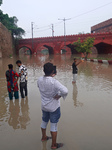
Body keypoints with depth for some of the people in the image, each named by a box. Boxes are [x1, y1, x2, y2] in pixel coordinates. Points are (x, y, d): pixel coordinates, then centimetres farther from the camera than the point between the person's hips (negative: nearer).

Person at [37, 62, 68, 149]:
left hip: (44, 106, 6)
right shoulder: (54, 82, -29)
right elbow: (65, 91, -40)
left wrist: (50, 77, 7)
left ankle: (44, 137, 49)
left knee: (44, 122, 26)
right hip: (54, 107, -6)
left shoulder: (39, 80, -11)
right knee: (54, 125, 9)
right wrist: (60, 96, -19)